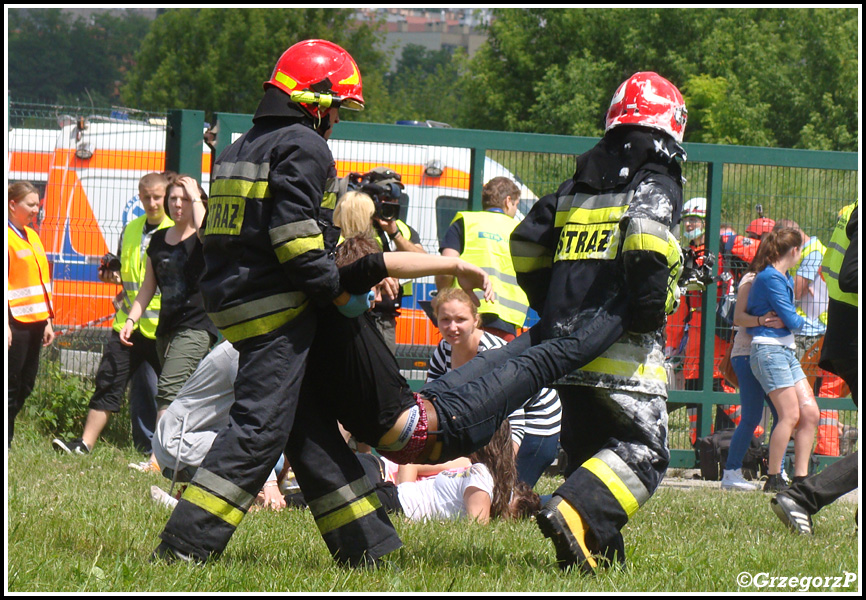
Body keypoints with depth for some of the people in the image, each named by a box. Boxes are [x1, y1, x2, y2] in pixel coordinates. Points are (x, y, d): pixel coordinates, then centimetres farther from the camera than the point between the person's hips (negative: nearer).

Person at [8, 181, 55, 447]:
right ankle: (6, 442, -1)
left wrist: (47, 320, 18)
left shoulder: (32, 236, 17)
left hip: (34, 322, 8)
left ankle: (8, 441, 14)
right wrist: (5, 325, -18)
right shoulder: (8, 237, -9)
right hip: (15, 322, -8)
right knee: (11, 385, -6)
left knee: (25, 385, 8)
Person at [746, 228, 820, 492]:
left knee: (810, 413, 2)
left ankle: (801, 478, 4)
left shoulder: (785, 279, 18)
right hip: (769, 349, -10)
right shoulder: (771, 278, -13)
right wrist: (800, 321, 6)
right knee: (790, 414, -13)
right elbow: (790, 319, -13)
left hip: (786, 351, 10)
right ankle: (773, 479, -6)